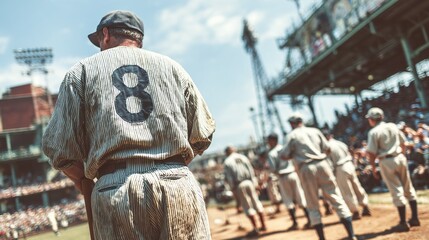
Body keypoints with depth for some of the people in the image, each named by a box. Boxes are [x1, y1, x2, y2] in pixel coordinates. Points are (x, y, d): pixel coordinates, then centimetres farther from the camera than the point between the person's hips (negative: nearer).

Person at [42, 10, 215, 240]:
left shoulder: (81, 71, 13)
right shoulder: (171, 66, 19)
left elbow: (59, 148, 5)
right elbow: (202, 135, 14)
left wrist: (83, 180, 23)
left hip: (116, 190, -1)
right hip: (179, 185, 2)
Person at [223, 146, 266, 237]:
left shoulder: (227, 162, 1)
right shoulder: (243, 157, 12)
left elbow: (228, 177, -5)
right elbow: (251, 170, 10)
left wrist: (233, 187, -1)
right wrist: (254, 183, 13)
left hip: (239, 185, -4)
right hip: (249, 182, 4)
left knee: (247, 206, 0)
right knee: (256, 203, 13)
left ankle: (255, 229, -1)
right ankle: (263, 225, 19)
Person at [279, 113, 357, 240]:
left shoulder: (291, 135, 3)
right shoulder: (315, 131, 12)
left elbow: (284, 156, -1)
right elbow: (327, 148, 11)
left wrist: (280, 153, 19)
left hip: (306, 169, -2)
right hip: (322, 165, 2)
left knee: (313, 206, 9)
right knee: (336, 199, 5)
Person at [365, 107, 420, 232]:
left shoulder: (374, 132, -11)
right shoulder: (393, 126, 7)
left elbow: (371, 153, -13)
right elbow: (403, 143, 14)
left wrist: (373, 167, -3)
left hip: (386, 162, -5)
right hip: (400, 158, 5)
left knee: (397, 191, -1)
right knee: (408, 188, 15)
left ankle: (403, 223, 3)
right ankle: (415, 218, 23)